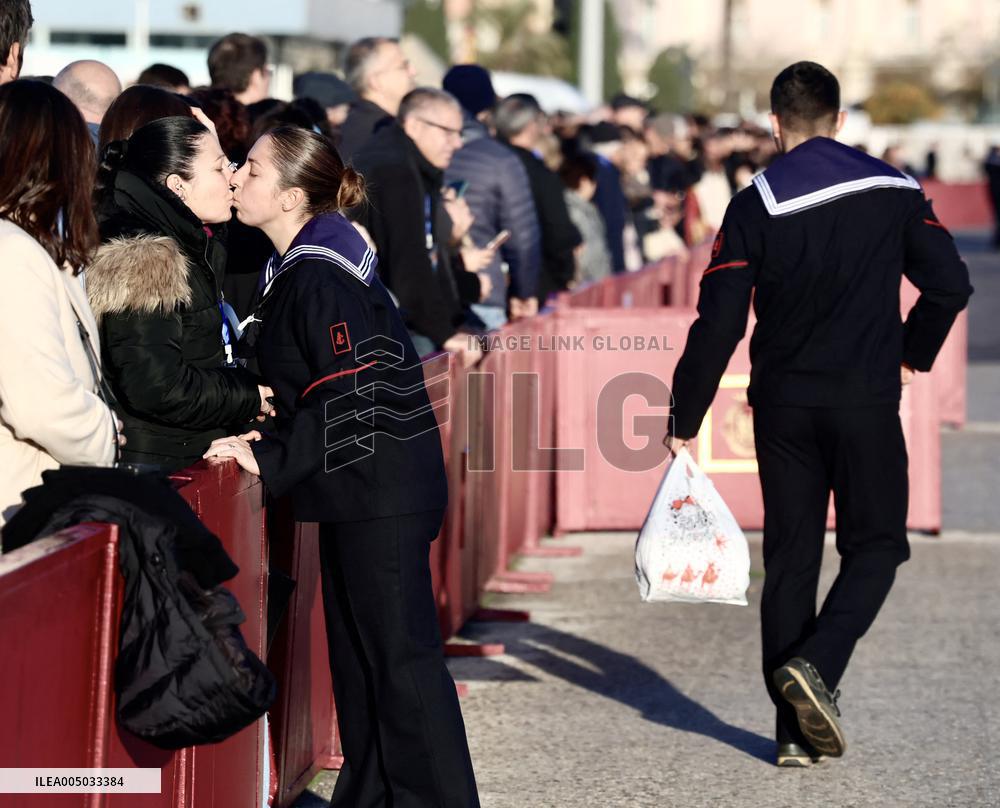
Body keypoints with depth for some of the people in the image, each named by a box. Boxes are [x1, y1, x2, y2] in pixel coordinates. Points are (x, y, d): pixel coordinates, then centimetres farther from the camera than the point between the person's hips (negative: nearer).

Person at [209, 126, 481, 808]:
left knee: (399, 651, -6)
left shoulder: (320, 276, -18)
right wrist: (271, 438, 8)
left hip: (381, 488, -10)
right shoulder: (297, 266, 13)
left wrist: (272, 459, -19)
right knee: (357, 649, 16)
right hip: (360, 489, 10)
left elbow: (349, 393, -22)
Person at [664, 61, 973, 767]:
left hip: (782, 405, 1)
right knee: (875, 546, 10)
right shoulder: (894, 190, -1)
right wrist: (912, 352, 19)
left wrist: (684, 419, 0)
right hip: (868, 403, -1)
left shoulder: (755, 205, -3)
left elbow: (719, 322, -7)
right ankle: (815, 666, -15)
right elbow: (949, 284, 0)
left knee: (790, 557, 9)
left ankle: (796, 732, 7)